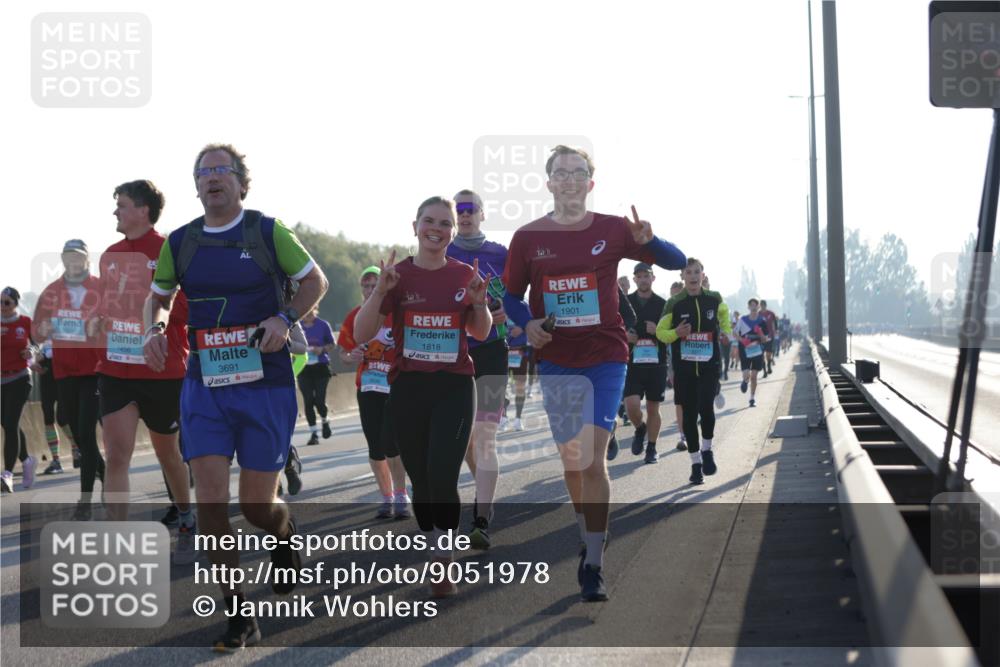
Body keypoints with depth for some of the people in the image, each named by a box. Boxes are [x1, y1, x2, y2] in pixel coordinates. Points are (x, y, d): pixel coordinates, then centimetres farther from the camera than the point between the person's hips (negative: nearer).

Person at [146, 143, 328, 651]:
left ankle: (285, 533, 40)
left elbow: (315, 281, 6)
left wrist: (284, 319, -12)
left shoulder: (268, 233, -3)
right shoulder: (180, 242, 6)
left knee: (257, 505, 1)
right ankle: (238, 617, 0)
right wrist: (153, 330, -1)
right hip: (204, 385, 3)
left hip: (266, 384, -2)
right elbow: (158, 295, 21)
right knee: (209, 497, -9)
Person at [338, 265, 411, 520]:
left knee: (391, 442, -14)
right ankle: (387, 498, 21)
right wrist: (352, 357, -10)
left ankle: (401, 497, 1)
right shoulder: (354, 317, 4)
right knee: (375, 447, 7)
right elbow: (344, 353, 11)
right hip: (367, 387, 4)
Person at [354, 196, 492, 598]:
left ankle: (443, 563, -3)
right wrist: (380, 291, -21)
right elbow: (361, 334, -7)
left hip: (455, 387, 0)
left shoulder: (465, 275, 3)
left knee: (442, 476, -15)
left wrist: (478, 302, -7)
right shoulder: (398, 275, -2)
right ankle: (435, 555, 25)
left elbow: (481, 334, 14)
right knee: (420, 480, 8)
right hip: (409, 387, 1)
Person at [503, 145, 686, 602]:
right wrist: (527, 325, -10)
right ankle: (589, 542, 32)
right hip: (555, 361, 2)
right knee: (570, 461, 11)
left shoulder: (613, 230, -1)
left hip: (605, 358, -2)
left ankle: (594, 567, -11)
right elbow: (510, 296, 11)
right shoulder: (527, 237, 2)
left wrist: (647, 242, -19)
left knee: (593, 459, -13)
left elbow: (677, 261, 2)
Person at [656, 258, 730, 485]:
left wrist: (726, 333, 7)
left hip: (709, 364, 0)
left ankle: (707, 450, 9)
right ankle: (696, 462, 14)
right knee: (689, 414, 3)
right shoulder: (675, 303, -2)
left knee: (706, 407, -17)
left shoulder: (714, 299, 2)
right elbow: (660, 332, 5)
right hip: (684, 366, 0)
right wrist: (676, 333, -15)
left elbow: (724, 314, 24)